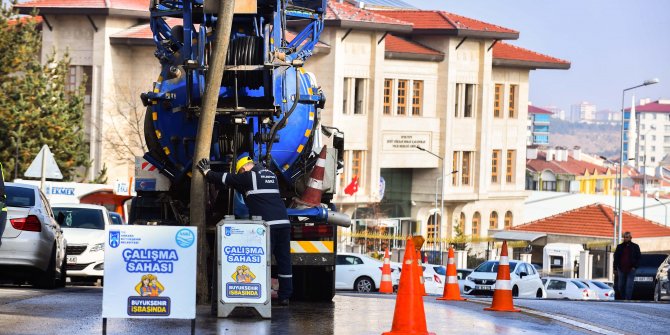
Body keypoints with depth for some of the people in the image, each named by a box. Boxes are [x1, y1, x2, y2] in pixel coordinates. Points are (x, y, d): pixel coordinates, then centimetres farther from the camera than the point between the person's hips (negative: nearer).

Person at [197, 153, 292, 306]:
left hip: (267, 225, -7)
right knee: (284, 260, 8)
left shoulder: (249, 176, 0)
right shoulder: (271, 175, 23)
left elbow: (225, 179, 9)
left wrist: (207, 172, 24)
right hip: (284, 223, 7)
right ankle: (285, 296, 9)